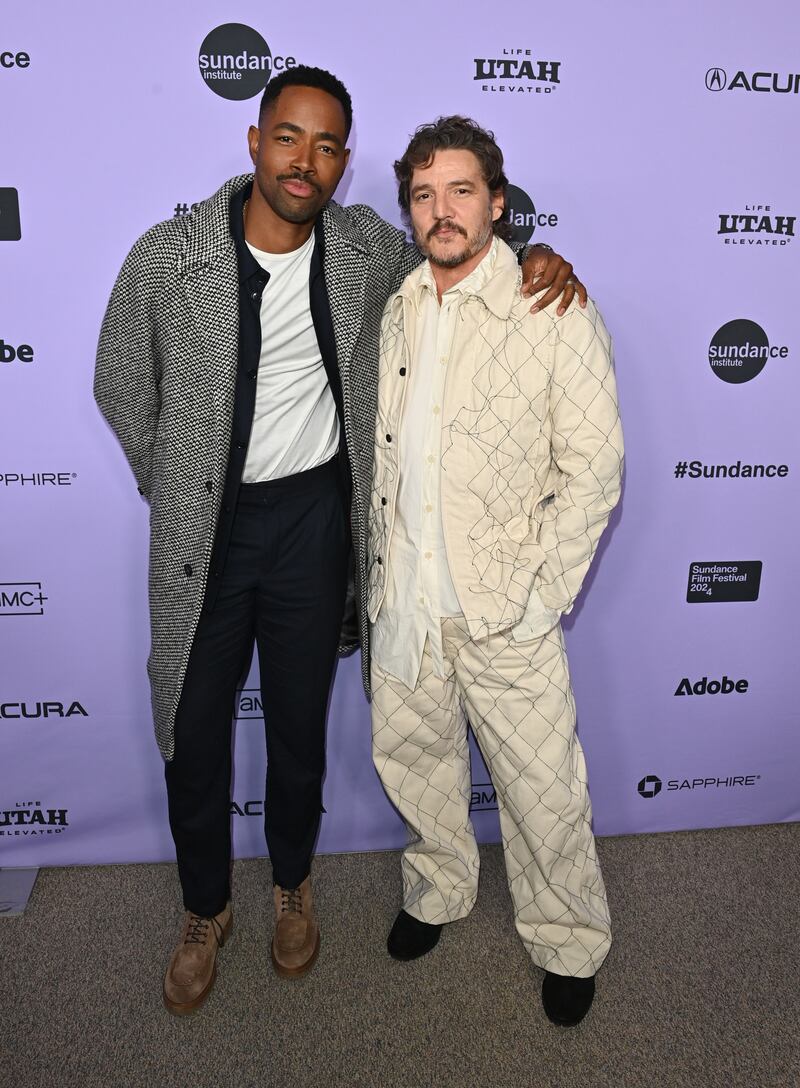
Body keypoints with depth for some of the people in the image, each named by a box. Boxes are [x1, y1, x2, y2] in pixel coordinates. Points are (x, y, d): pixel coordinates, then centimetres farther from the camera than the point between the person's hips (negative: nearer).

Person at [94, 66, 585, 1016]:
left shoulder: (368, 250, -5)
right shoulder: (167, 258, -12)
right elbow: (121, 388, 1)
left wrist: (532, 258, -5)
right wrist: (176, 491, 6)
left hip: (314, 519, 1)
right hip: (202, 528, -1)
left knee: (300, 721, 16)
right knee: (193, 729, 11)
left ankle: (292, 884, 43)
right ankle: (205, 910, 38)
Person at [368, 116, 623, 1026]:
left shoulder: (556, 312, -9)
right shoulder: (398, 311, 7)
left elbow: (594, 466, -10)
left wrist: (544, 596, -14)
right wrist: (382, 564, 9)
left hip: (503, 605, -4)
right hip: (404, 598, 5)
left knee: (542, 789, 6)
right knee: (411, 757, 19)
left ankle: (568, 943, 32)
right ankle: (439, 890, 46)